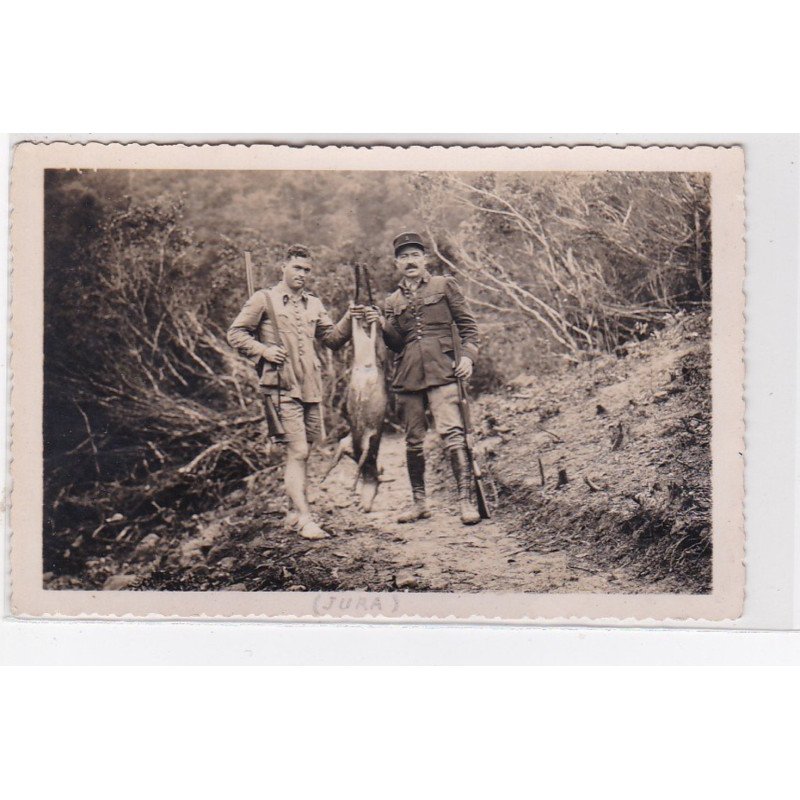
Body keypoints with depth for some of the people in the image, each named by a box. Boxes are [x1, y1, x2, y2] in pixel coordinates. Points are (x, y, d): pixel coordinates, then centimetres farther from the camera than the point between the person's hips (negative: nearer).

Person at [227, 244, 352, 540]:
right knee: (297, 452, -12)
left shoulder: (314, 304, 18)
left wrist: (348, 319, 0)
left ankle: (296, 511, 25)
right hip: (283, 388, -6)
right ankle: (305, 520, -14)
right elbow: (235, 333, 1)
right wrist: (263, 350, -13)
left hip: (312, 388, 6)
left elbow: (332, 339, 16)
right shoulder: (264, 299, 1)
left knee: (303, 452, 12)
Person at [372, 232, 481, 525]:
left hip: (441, 370, -4)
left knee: (452, 432, -16)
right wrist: (381, 325, -8)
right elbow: (396, 343, 11)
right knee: (413, 441, 7)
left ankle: (466, 500, -16)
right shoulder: (393, 300, 18)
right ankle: (419, 502, 17)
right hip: (408, 375, 4)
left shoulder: (444, 285, 9)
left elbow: (467, 324, 7)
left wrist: (467, 355, -7)